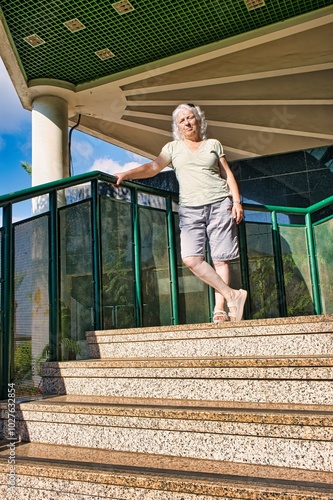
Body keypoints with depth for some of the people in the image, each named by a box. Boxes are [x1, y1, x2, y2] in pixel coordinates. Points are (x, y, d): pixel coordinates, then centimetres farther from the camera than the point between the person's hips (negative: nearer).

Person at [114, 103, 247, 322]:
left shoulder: (213, 144, 15)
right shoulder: (173, 147, 16)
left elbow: (228, 175, 13)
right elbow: (153, 167, 3)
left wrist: (237, 201, 1)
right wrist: (128, 174, -11)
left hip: (219, 204, 0)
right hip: (190, 208, 1)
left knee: (220, 259, -5)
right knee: (191, 258, -15)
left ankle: (220, 309, 1)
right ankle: (232, 295, -7)